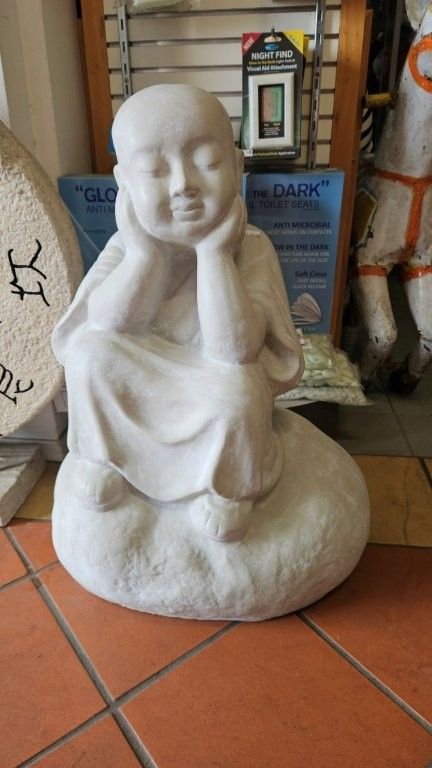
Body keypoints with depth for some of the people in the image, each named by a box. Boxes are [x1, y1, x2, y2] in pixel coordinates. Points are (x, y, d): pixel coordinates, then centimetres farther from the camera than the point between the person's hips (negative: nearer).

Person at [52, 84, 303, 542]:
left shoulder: (250, 247, -21)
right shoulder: (128, 245, -11)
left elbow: (233, 348, -33)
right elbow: (109, 324, -22)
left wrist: (212, 252, -35)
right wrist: (145, 251, -31)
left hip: (214, 388, -3)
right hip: (138, 385, 3)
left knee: (235, 390, -33)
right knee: (90, 350, -19)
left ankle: (226, 485, -3)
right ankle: (100, 454, 4)